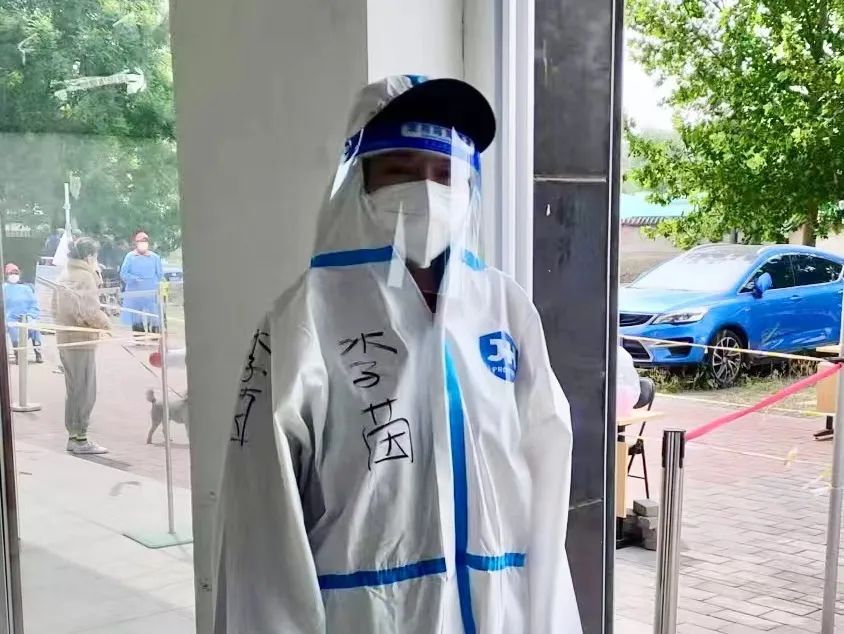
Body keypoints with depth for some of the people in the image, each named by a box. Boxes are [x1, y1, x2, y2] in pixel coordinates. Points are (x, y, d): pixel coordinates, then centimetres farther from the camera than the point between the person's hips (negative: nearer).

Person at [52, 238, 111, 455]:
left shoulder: (64, 276, 14)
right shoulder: (84, 276, -16)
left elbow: (55, 307, 20)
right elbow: (89, 311, -23)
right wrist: (106, 323, -8)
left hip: (65, 339, 10)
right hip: (81, 340, -10)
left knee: (74, 390, 17)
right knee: (85, 391, -3)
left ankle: (74, 436, 24)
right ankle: (80, 439, 1)